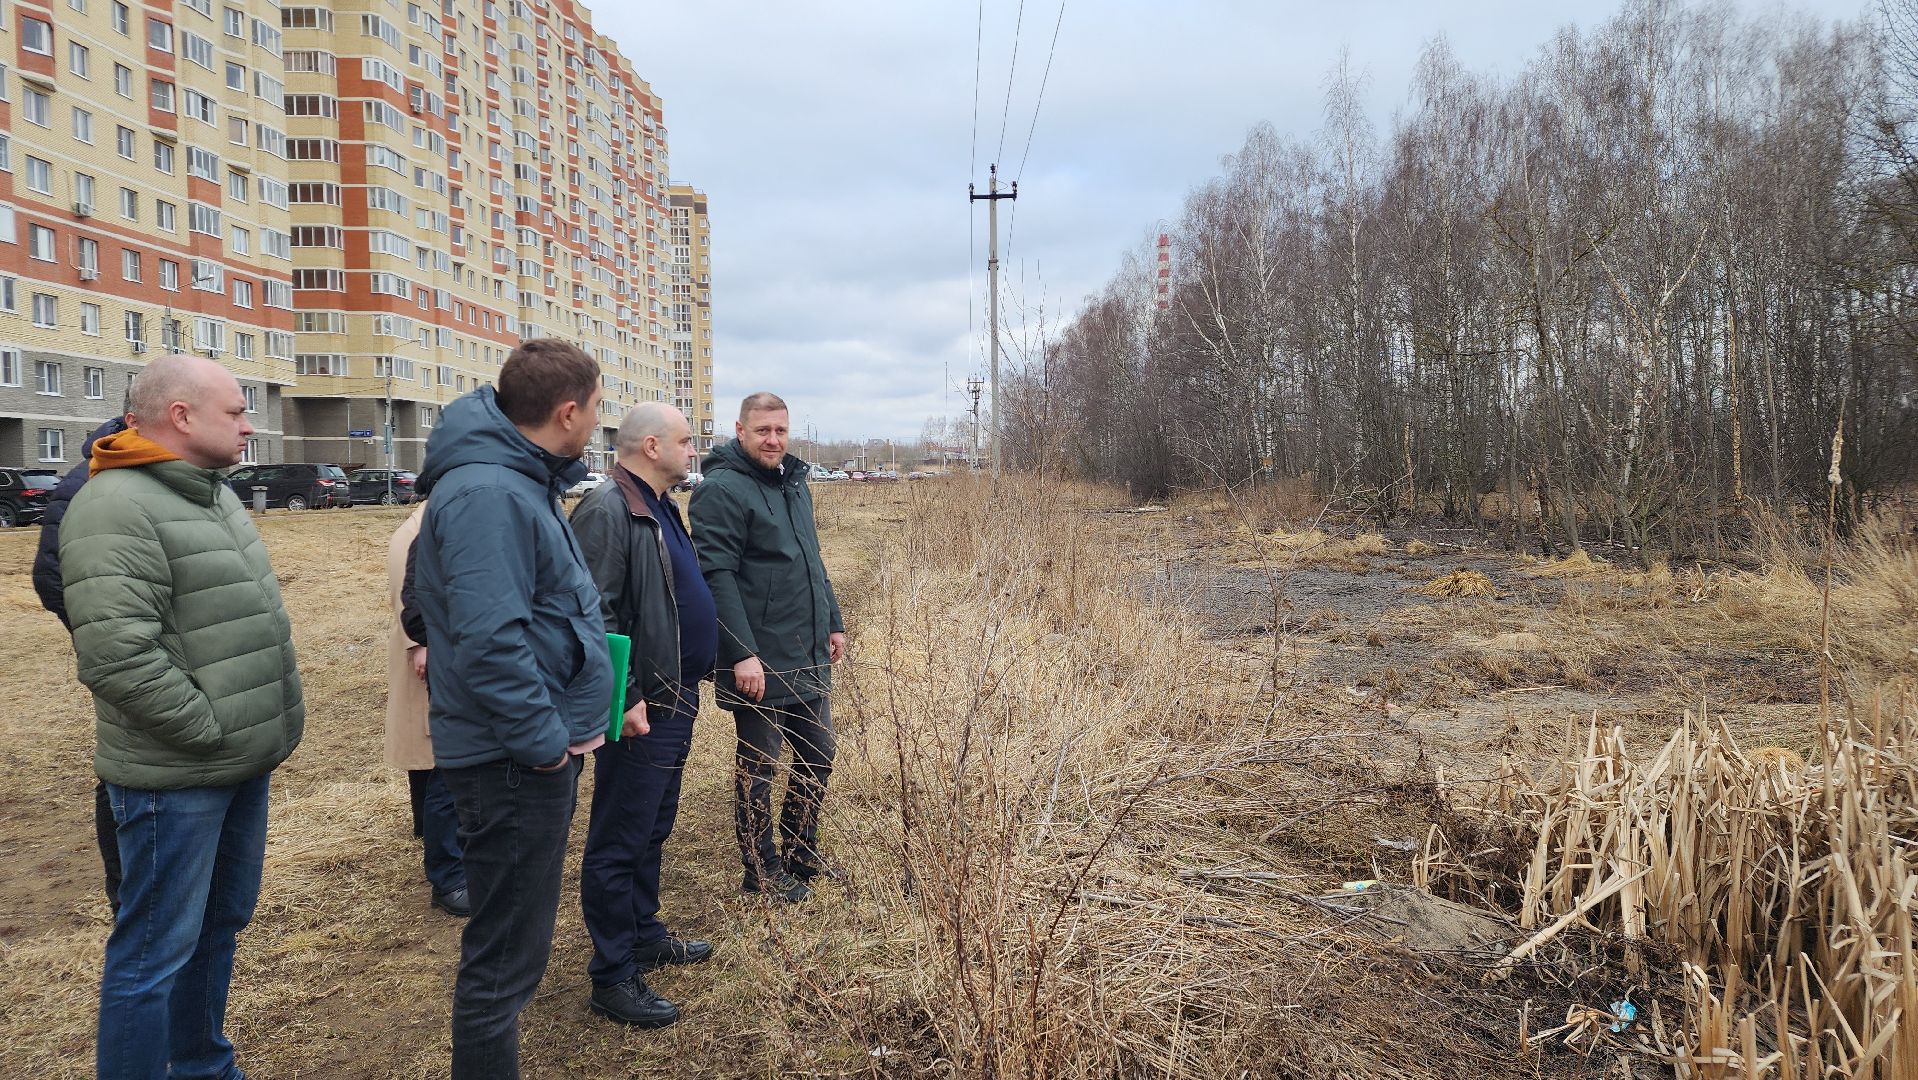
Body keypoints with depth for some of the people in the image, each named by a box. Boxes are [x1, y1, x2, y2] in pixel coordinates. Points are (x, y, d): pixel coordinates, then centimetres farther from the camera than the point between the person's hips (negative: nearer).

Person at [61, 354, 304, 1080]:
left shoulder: (212, 494, 11)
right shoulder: (116, 508, -19)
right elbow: (117, 655, -26)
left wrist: (261, 726, 12)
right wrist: (213, 732, -19)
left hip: (243, 762, 9)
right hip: (177, 776, -9)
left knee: (219, 926, 21)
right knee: (156, 952, 4)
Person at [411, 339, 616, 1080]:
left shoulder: (521, 481, 11)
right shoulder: (486, 494, -22)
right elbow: (491, 643, -29)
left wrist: (566, 725, 14)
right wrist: (547, 742, -20)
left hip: (532, 751, 10)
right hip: (514, 763, -10)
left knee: (515, 943, 23)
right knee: (504, 957, 3)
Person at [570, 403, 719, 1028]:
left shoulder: (661, 509, 14)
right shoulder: (607, 511, -18)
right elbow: (593, 615, -23)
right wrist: (626, 698, -23)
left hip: (674, 703, 10)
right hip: (641, 710, -10)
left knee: (652, 832, 21)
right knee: (619, 844, 1)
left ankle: (644, 936, 36)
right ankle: (614, 978, 12)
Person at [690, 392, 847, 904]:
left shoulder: (794, 482, 13)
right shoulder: (722, 490, -14)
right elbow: (716, 576, -21)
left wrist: (832, 622, 19)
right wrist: (742, 653, -25)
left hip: (809, 656, 9)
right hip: (759, 661, -8)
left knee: (818, 755, 17)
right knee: (758, 766, 6)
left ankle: (800, 854, 35)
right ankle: (762, 870, 22)